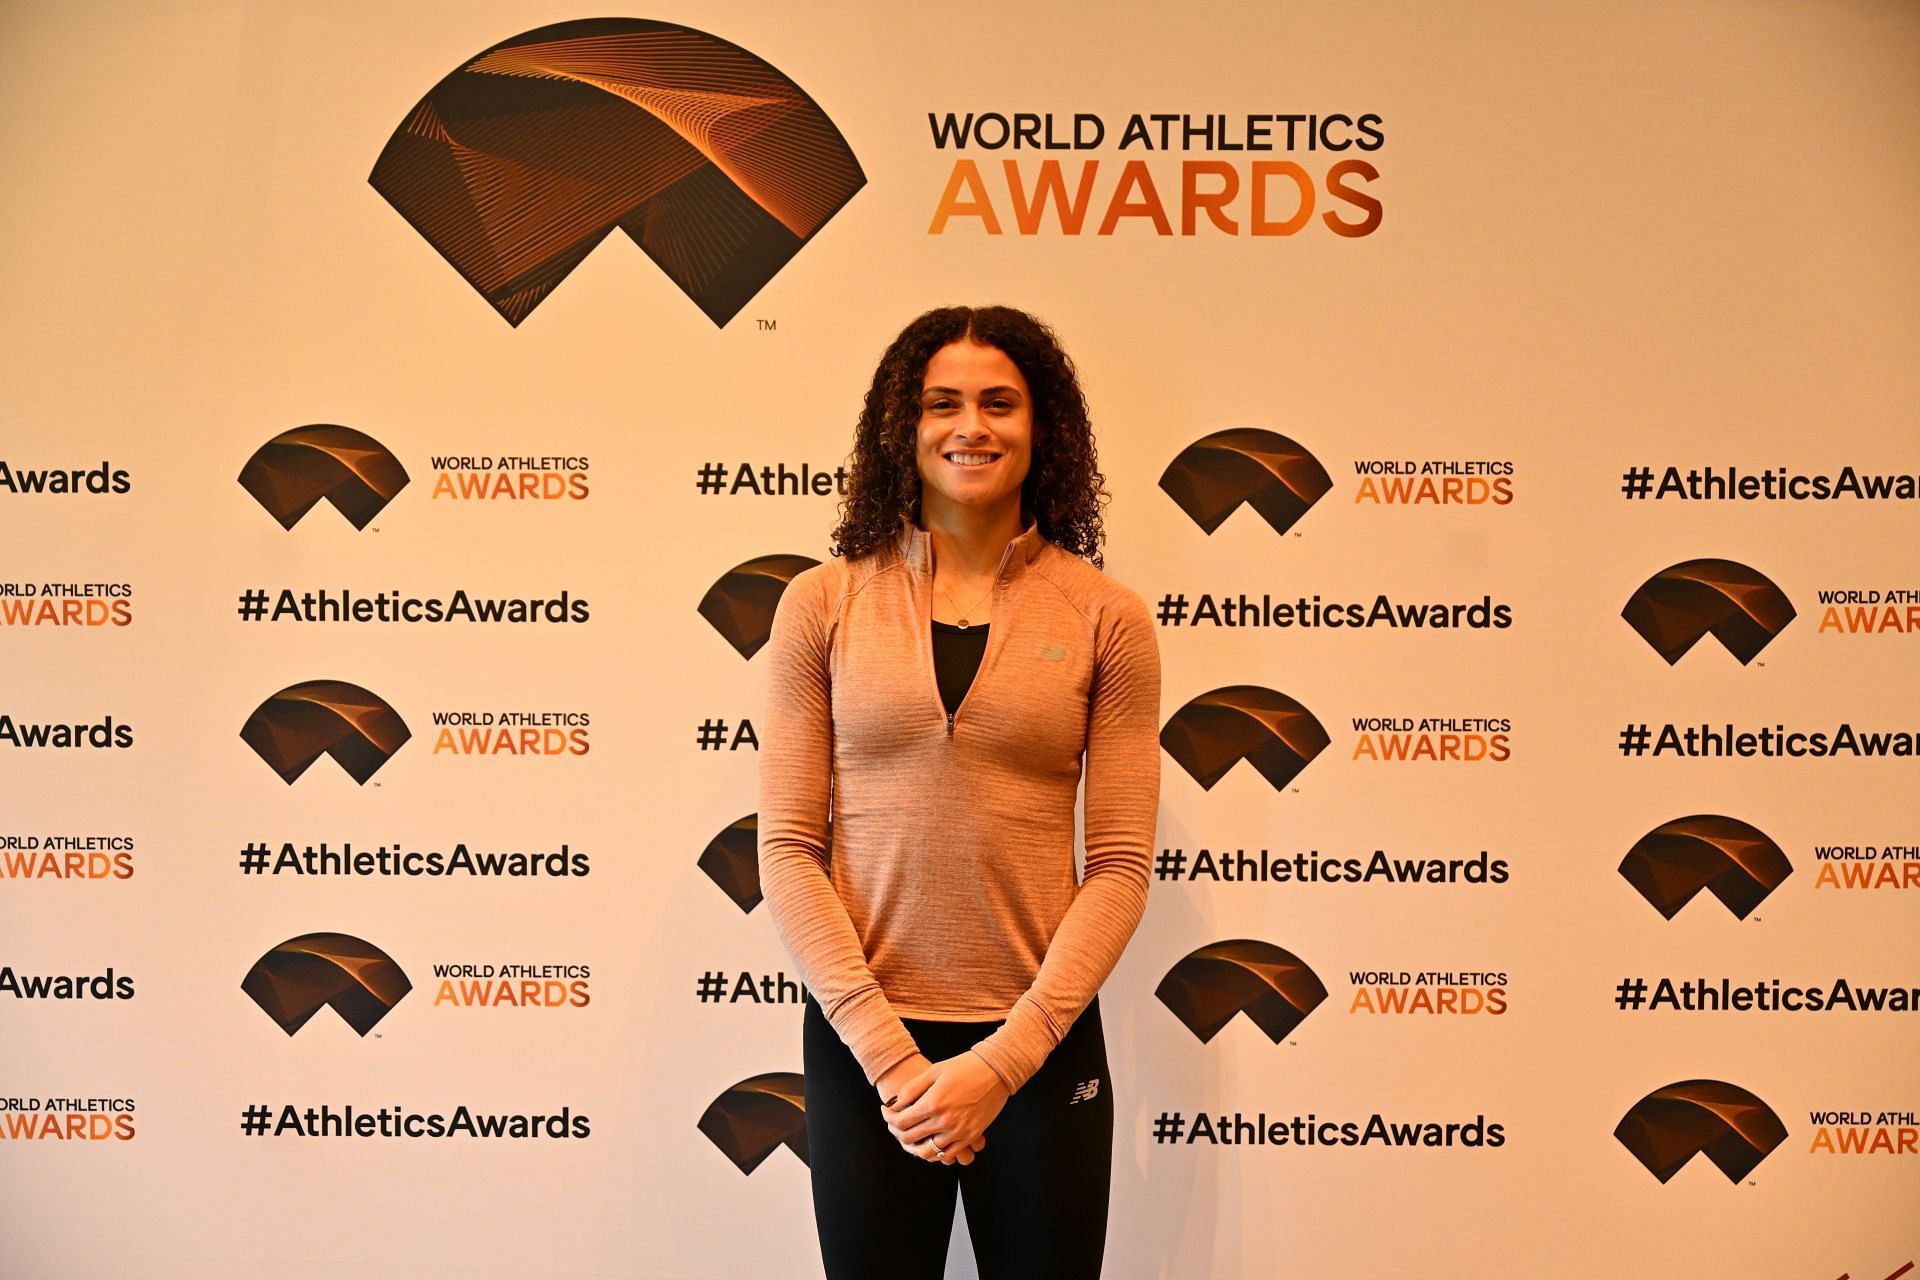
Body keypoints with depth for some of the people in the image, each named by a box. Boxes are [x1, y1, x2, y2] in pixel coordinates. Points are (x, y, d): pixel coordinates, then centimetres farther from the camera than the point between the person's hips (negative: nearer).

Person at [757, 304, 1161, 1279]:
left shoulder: (1106, 618, -2)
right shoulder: (824, 603, -1)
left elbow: (1120, 866, -3)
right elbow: (788, 849, -3)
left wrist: (1001, 1060, -11)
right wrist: (889, 1051, -11)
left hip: (1043, 1039, 0)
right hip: (859, 1038, 0)